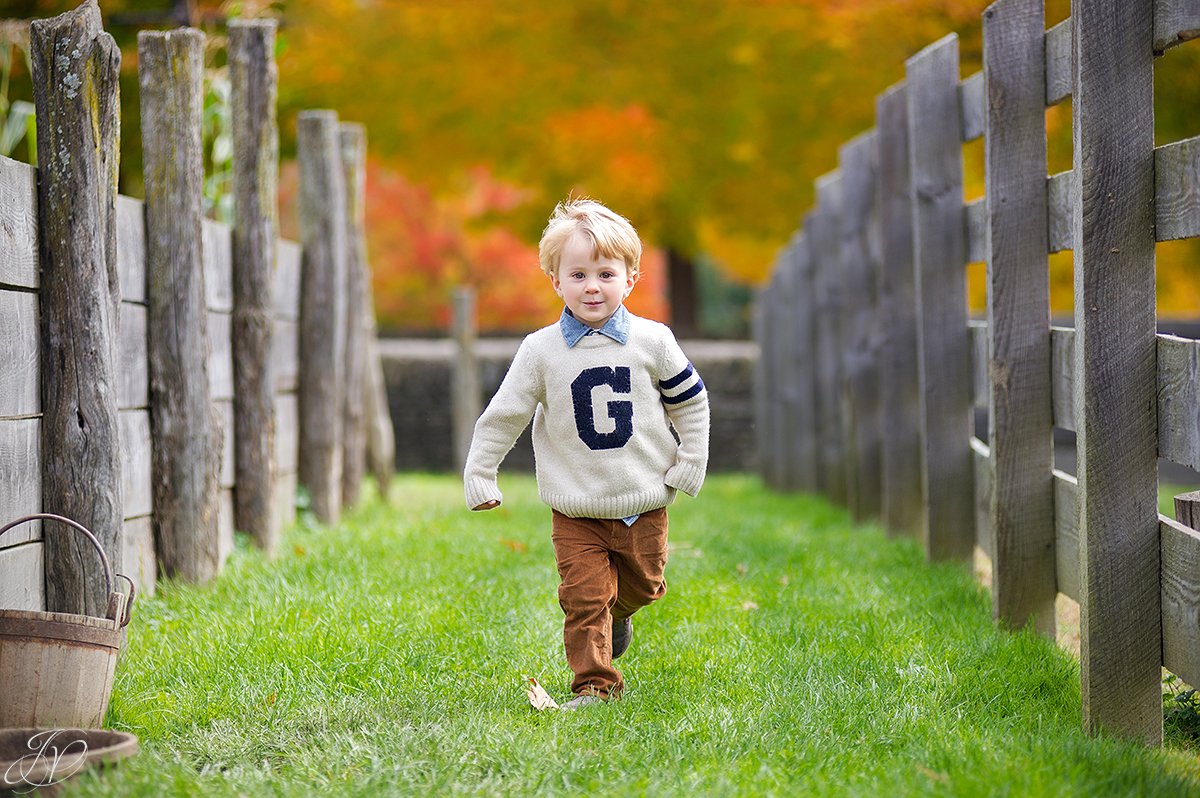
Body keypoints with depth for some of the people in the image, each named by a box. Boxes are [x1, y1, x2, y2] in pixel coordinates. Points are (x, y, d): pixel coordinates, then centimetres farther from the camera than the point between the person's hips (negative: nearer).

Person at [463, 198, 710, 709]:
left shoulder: (652, 342, -4)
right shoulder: (541, 351, -5)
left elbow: (691, 402, 8)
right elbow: (503, 415, 1)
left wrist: (690, 465, 3)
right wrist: (479, 476, -1)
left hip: (643, 504, 1)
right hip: (575, 512, -1)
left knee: (641, 586, 16)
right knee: (584, 596, -8)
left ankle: (619, 611, 48)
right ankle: (594, 683, 2)